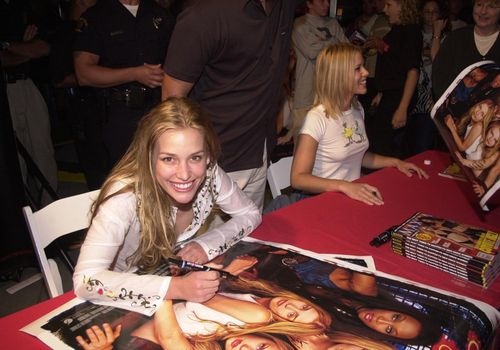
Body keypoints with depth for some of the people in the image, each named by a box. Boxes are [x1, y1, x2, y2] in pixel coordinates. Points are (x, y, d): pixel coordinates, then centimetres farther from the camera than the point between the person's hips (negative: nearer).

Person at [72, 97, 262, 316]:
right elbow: (86, 280, -34)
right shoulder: (126, 195, -28)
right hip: (128, 306, -3)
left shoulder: (209, 174, -17)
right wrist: (176, 288, -38)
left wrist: (207, 245, -17)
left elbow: (250, 214, -2)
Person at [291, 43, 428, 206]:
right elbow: (298, 178, -22)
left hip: (356, 195, 8)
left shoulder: (357, 109, 8)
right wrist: (344, 186, -33)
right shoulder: (317, 118, -17)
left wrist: (396, 162, 9)